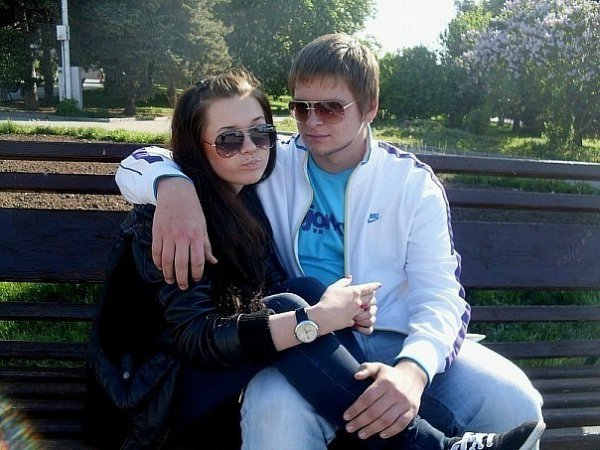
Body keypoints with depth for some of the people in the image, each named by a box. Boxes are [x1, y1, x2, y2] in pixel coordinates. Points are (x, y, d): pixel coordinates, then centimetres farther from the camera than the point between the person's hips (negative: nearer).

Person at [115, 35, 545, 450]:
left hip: (398, 340, 2)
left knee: (515, 404, -22)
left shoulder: (413, 182, 4)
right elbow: (137, 167, 4)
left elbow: (439, 294, -4)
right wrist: (173, 187, -23)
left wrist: (413, 367, -28)